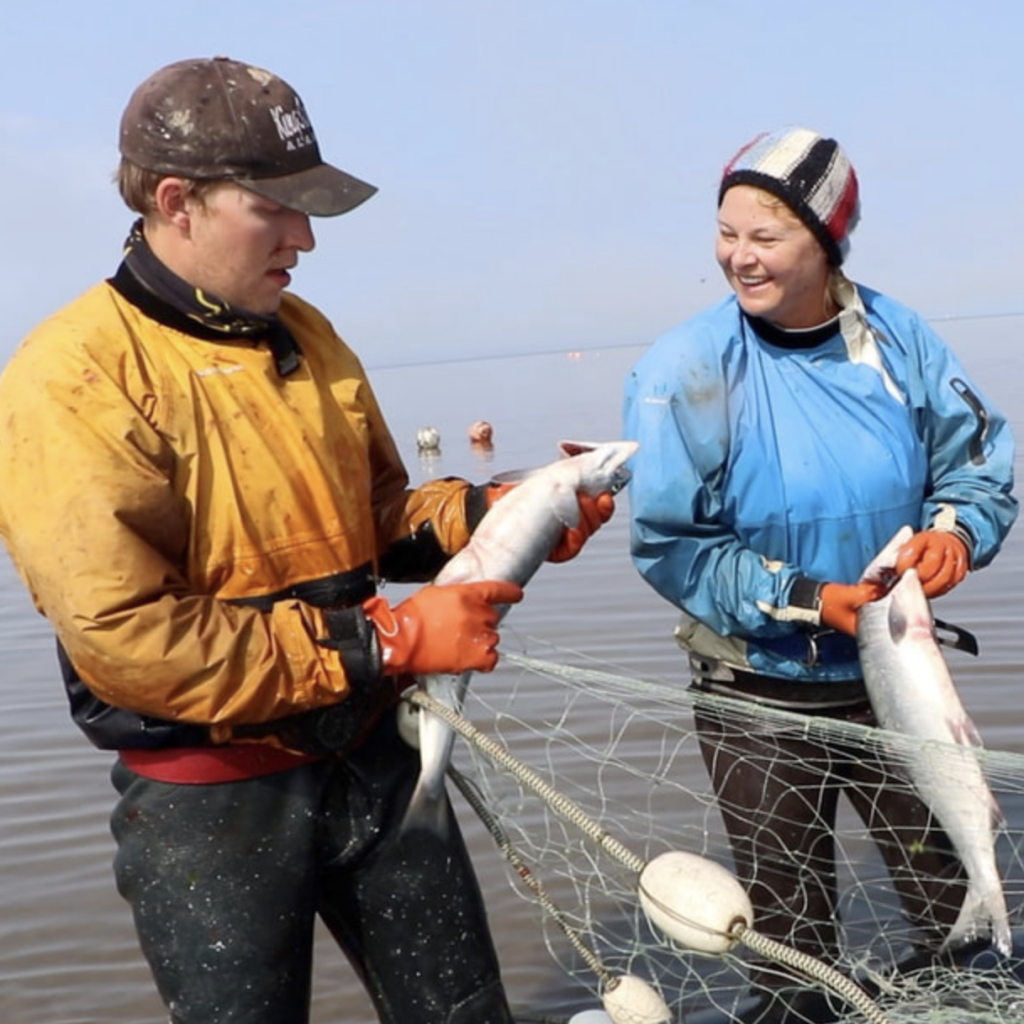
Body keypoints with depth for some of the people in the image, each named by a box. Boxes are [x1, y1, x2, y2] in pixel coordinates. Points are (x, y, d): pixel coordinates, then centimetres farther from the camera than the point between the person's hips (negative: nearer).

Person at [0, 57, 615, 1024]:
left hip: (374, 759, 6)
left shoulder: (303, 333, 5)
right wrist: (388, 642, -23)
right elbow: (129, 642, -24)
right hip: (206, 805, -6)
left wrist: (486, 513, -6)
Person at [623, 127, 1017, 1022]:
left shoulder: (898, 338, -7)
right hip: (758, 697, -3)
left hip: (892, 678, 3)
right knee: (791, 936, 13)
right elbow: (671, 544, -15)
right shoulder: (686, 369, -16)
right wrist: (810, 600, -22)